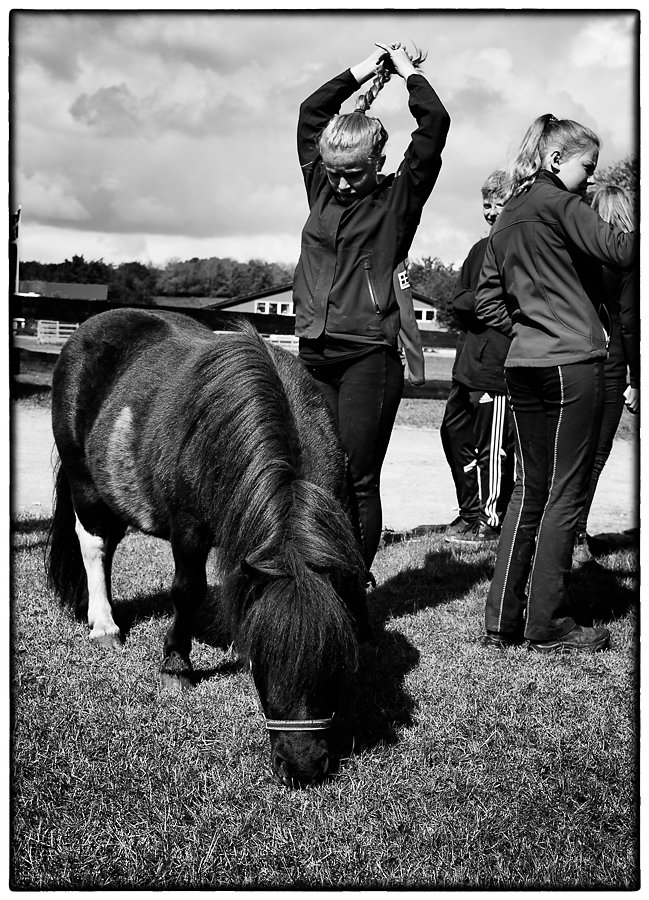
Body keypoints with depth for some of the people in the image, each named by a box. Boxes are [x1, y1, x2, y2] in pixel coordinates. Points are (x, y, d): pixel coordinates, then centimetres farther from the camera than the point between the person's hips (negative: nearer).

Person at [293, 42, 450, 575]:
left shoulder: (398, 199, 1)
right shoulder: (322, 188, 14)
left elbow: (435, 122, -6)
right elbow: (311, 112, 18)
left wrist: (408, 70, 7)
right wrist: (365, 69, 19)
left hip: (369, 356, -4)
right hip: (315, 355, 5)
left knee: (358, 482, -3)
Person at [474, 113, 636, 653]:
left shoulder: (506, 219, 17)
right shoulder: (557, 203, -7)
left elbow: (487, 303, 18)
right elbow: (619, 251, -18)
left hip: (522, 365, 8)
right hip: (573, 363, -8)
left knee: (529, 489, 11)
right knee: (566, 494, -2)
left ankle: (503, 623, 12)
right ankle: (548, 625, 2)